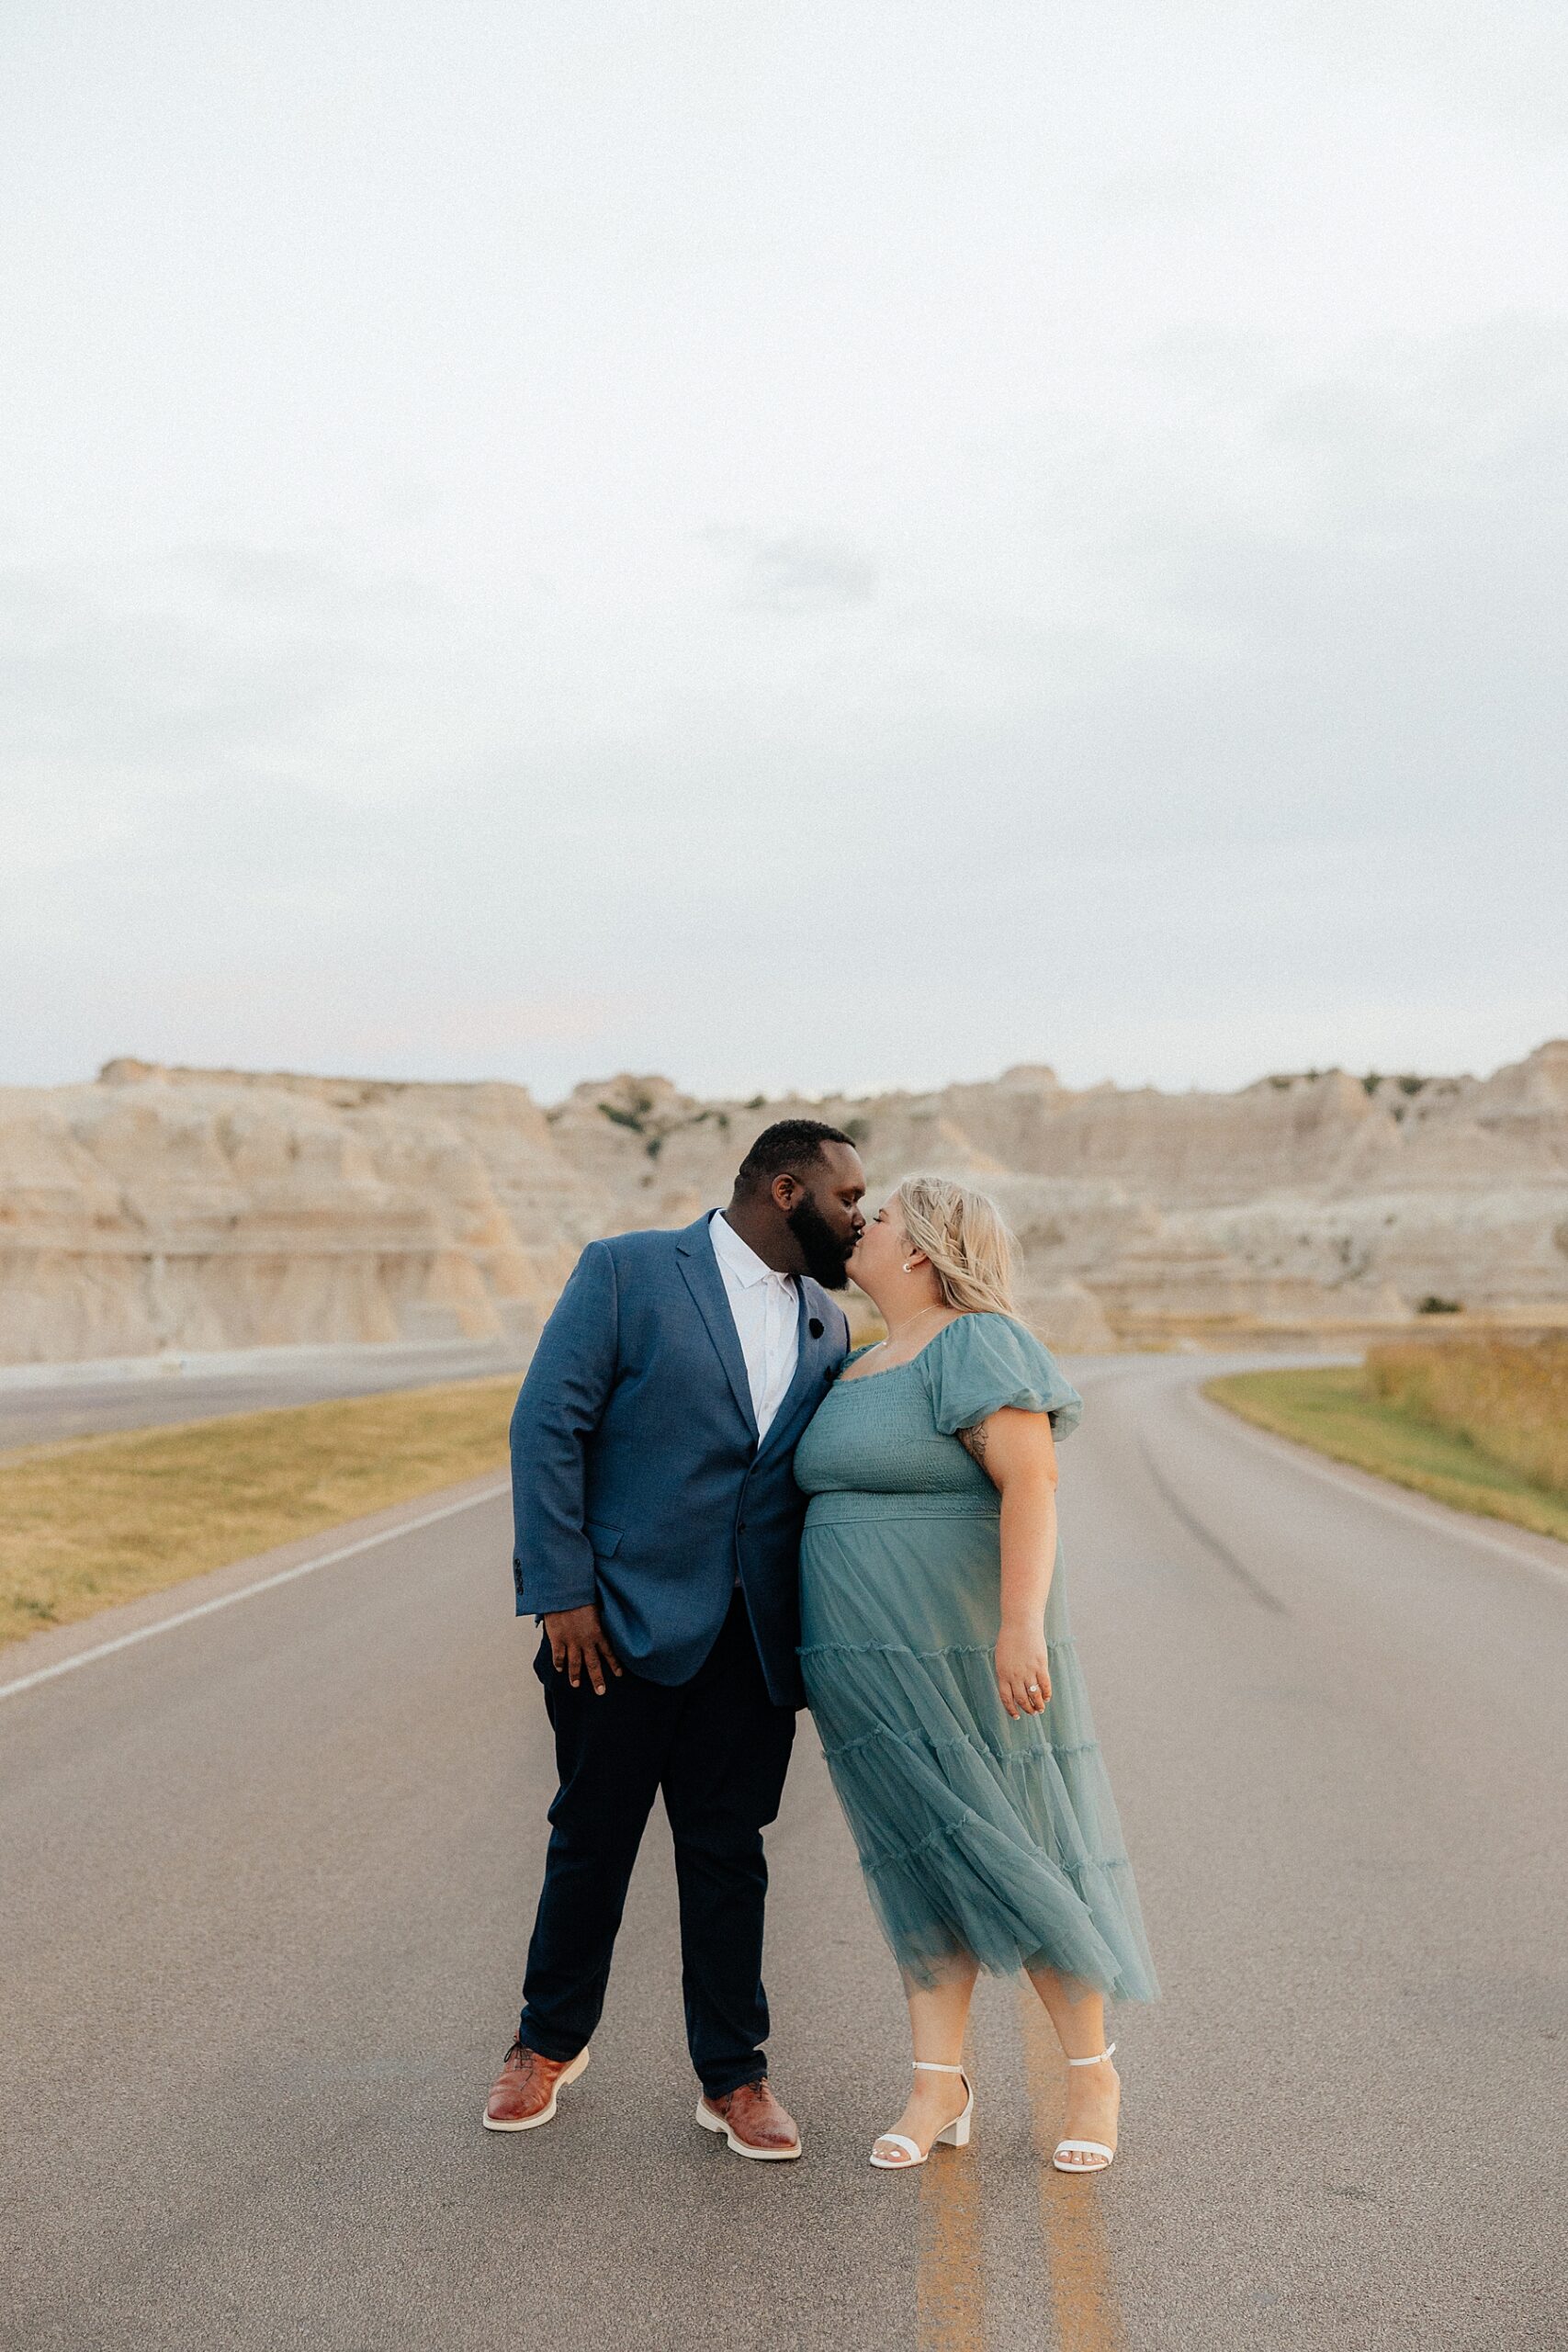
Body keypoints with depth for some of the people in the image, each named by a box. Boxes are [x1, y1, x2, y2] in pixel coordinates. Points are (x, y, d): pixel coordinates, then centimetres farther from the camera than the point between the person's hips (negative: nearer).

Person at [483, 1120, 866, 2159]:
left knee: (729, 1851, 9)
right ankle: (551, 2043, 30)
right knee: (592, 1839, 9)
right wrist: (562, 1593, -14)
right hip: (624, 1622, -4)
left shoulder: (828, 1325, 11)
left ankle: (734, 2077, 21)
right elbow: (547, 1426, -9)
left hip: (751, 1642, 4)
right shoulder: (627, 1273, -5)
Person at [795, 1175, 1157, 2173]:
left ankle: (1094, 2072, 14)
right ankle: (941, 2085, 12)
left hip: (964, 1657, -7)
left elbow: (1032, 1477, -21)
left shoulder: (972, 1343, -12)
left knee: (1009, 1859, 0)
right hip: (878, 1667, 7)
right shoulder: (868, 1364, 14)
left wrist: (1021, 1624, -30)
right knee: (920, 1865, 8)